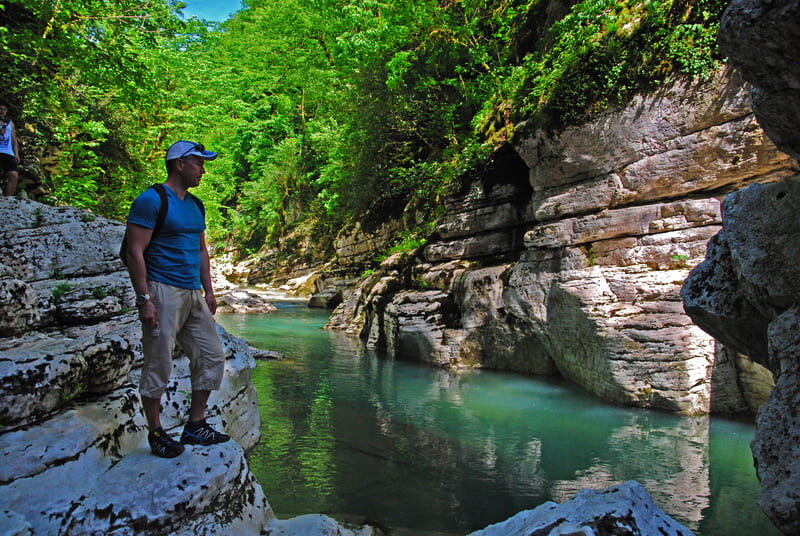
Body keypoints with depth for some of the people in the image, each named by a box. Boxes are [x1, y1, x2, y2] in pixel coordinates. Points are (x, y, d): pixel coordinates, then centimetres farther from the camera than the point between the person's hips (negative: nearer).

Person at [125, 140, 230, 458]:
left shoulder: (195, 205, 16)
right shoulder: (151, 200, -9)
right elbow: (135, 252, -13)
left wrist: (209, 291, 16)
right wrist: (143, 299, -18)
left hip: (193, 294, 8)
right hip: (163, 292, -8)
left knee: (212, 357, 8)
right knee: (158, 366, 0)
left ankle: (195, 427, 20)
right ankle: (156, 434, 16)